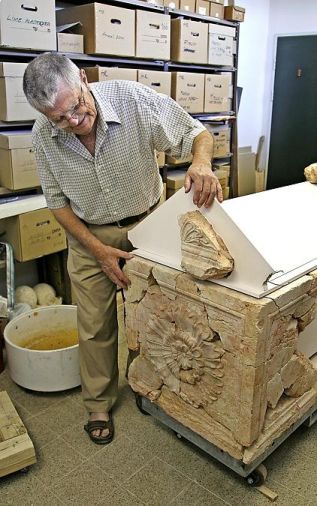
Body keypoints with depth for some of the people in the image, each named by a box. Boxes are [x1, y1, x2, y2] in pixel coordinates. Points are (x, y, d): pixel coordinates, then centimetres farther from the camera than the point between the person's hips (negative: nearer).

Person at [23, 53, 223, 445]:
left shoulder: (133, 98, -23)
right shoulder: (43, 134, -14)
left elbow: (197, 134, -16)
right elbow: (58, 201, -4)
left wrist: (202, 163, -40)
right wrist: (98, 249, -13)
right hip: (90, 236, 1)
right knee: (96, 325, 7)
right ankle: (98, 405, 30)